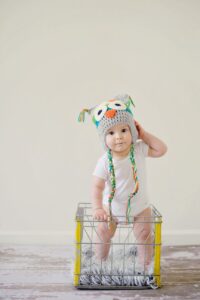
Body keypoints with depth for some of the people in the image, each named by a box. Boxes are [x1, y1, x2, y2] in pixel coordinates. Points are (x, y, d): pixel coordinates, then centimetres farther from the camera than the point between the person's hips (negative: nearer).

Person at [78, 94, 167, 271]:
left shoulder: (139, 149, -18)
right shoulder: (105, 162, -27)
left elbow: (161, 150, -17)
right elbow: (97, 187, -29)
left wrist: (144, 135, -22)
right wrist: (97, 208, -42)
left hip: (140, 208, 1)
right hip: (112, 209, -1)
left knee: (144, 235, 6)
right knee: (103, 234, 10)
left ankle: (146, 265, 27)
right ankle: (100, 262, 35)